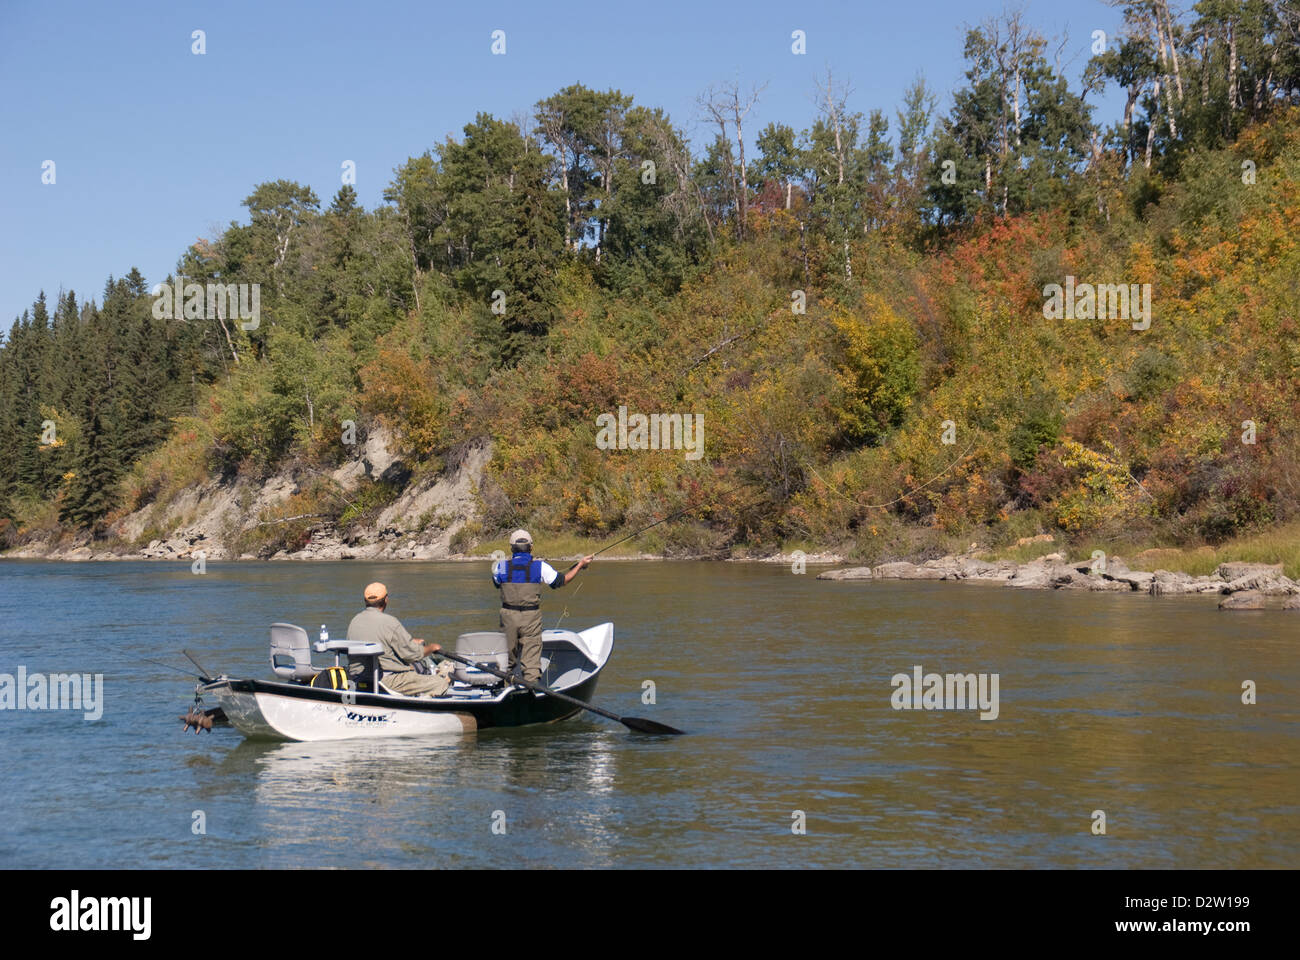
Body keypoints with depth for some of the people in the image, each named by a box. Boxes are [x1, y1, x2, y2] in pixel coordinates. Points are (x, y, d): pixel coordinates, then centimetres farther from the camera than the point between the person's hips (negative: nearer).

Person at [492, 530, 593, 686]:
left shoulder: (501, 567, -3)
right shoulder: (540, 567, -6)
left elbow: (496, 583, 18)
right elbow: (562, 580, 5)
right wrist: (580, 565, 18)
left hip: (508, 615, 2)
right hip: (531, 617, -2)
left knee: (507, 657, 15)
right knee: (532, 657, 1)